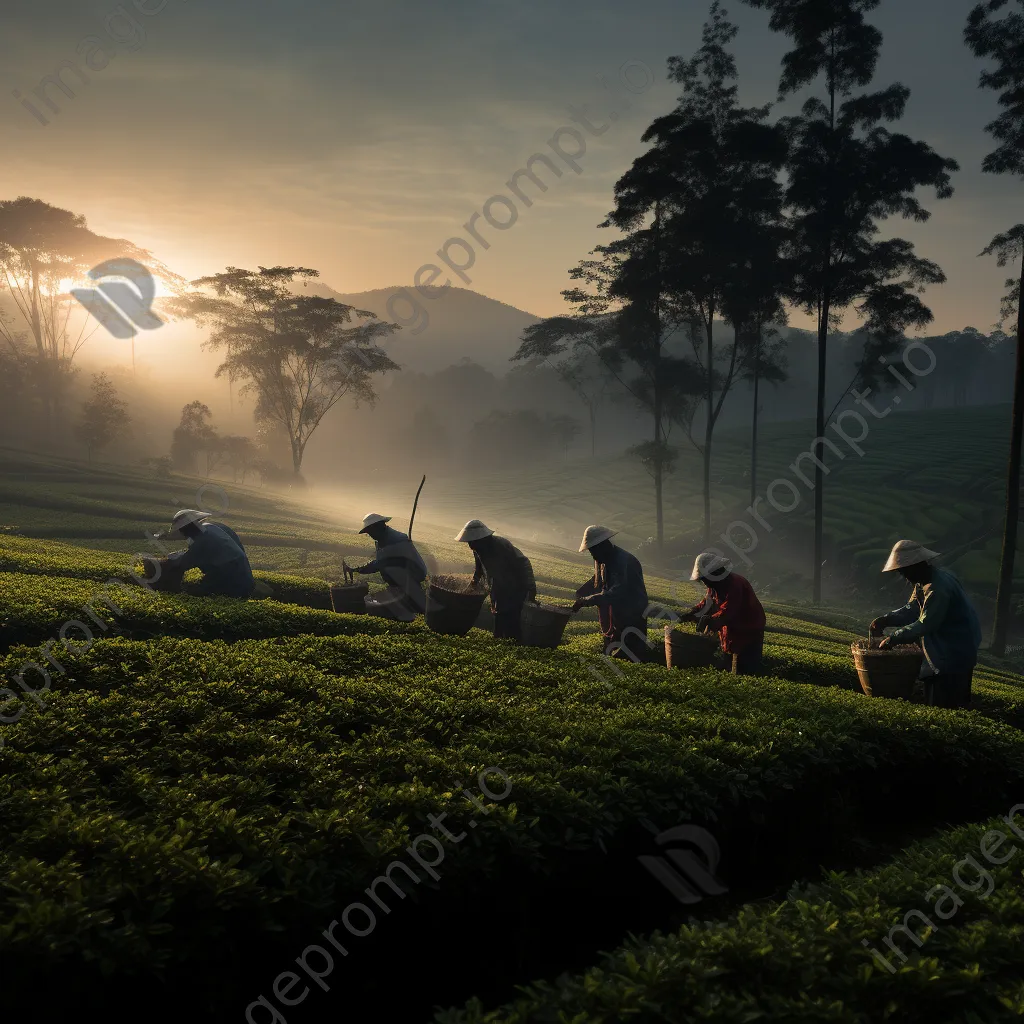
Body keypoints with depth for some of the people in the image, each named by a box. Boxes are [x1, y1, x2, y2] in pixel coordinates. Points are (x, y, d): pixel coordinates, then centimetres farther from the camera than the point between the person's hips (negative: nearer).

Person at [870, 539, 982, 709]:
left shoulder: (939, 588, -27)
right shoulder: (923, 582, 6)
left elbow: (924, 625, -28)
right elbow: (911, 610, 8)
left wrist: (893, 639, -21)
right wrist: (885, 620, -8)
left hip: (955, 655, -11)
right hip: (941, 652, 11)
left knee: (944, 706, -7)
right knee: (933, 701, 16)